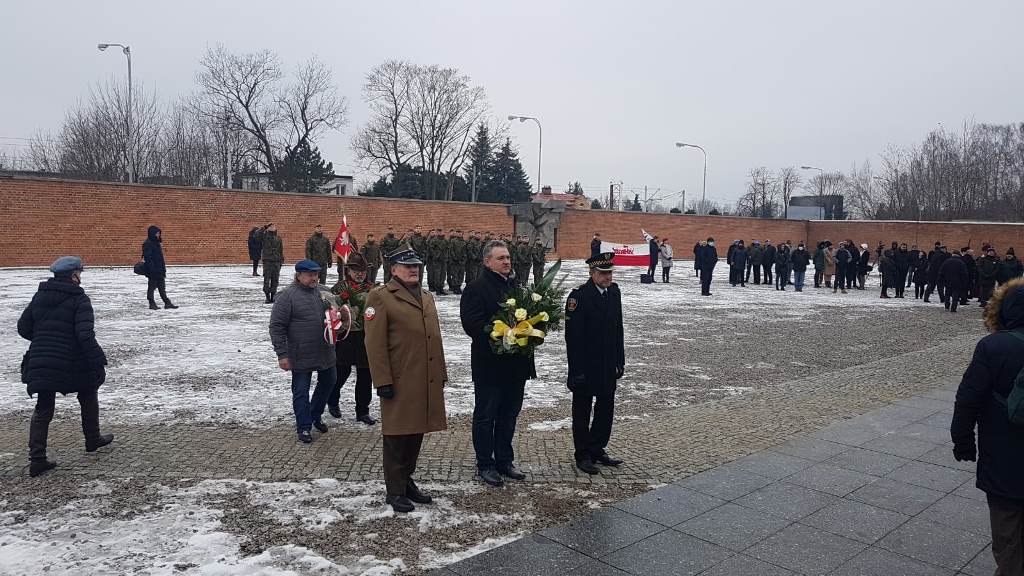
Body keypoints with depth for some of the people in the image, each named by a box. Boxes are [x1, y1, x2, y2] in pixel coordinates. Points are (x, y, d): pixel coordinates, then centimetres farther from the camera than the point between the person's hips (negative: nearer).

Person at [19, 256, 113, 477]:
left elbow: (23, 328, 9)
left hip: (40, 364, 4)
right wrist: (99, 361, -17)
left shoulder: (40, 296, 6)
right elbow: (85, 335, -21)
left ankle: (37, 459, 5)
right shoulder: (79, 299, -12)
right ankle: (93, 440, 34)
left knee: (43, 409, 12)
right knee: (88, 397, 21)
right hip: (72, 364, -4)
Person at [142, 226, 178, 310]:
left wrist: (163, 268, 21)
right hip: (153, 271, -9)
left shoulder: (157, 243, 14)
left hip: (160, 271, 9)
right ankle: (152, 304, 9)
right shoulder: (147, 244, -14)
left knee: (162, 287, 11)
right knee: (152, 287, 2)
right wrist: (152, 268, -25)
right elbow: (147, 258, -20)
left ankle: (167, 303, 13)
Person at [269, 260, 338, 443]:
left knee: (328, 382, 19)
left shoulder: (324, 292, 5)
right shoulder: (286, 296, -12)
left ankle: (315, 415, 40)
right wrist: (282, 354, -15)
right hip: (301, 356, -6)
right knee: (301, 391, 4)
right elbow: (277, 327, -13)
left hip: (326, 352, 6)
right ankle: (304, 427, 20)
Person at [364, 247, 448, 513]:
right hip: (400, 382, -7)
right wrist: (383, 381, -15)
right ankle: (395, 491, 16)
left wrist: (441, 374, 16)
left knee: (416, 434, 15)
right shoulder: (380, 297, -7)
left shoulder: (427, 297, 17)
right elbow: (375, 344, -12)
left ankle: (407, 481, 30)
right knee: (397, 437, 4)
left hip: (427, 382, 7)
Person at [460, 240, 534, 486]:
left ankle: (505, 461, 30)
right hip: (489, 366, -7)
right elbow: (472, 325, -20)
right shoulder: (476, 288, -11)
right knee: (486, 416, 6)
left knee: (509, 415, 16)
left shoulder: (517, 285, 13)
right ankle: (485, 464, 19)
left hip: (516, 363, 7)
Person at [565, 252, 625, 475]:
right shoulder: (578, 296, -16)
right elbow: (573, 336, -17)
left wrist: (620, 361, 10)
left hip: (608, 366, 7)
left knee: (606, 409, 15)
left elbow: (618, 329, 12)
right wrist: (576, 370, -18)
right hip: (585, 367, -7)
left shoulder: (614, 291, 5)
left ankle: (597, 450, 30)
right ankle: (583, 455, 20)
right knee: (582, 411, 7)